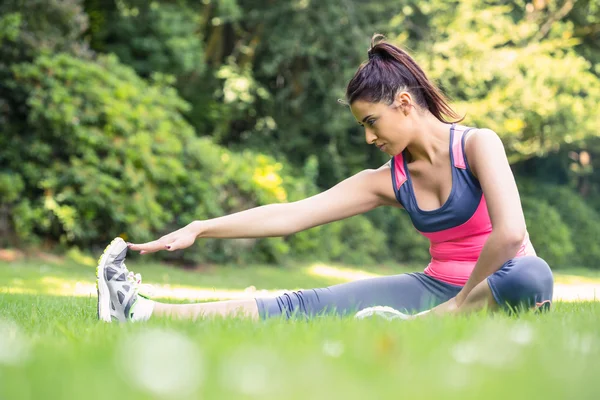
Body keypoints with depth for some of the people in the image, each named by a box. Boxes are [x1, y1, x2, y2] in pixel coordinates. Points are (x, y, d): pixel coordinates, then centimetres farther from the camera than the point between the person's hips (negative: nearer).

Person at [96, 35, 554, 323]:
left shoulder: (477, 144, -13)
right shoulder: (387, 180, 2)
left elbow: (509, 232, -27)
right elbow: (288, 215, -2)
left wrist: (461, 302, -17)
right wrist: (199, 229, -7)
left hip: (496, 288, -4)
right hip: (438, 285, 4)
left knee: (532, 276, -41)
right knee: (307, 306, -10)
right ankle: (143, 312, -16)